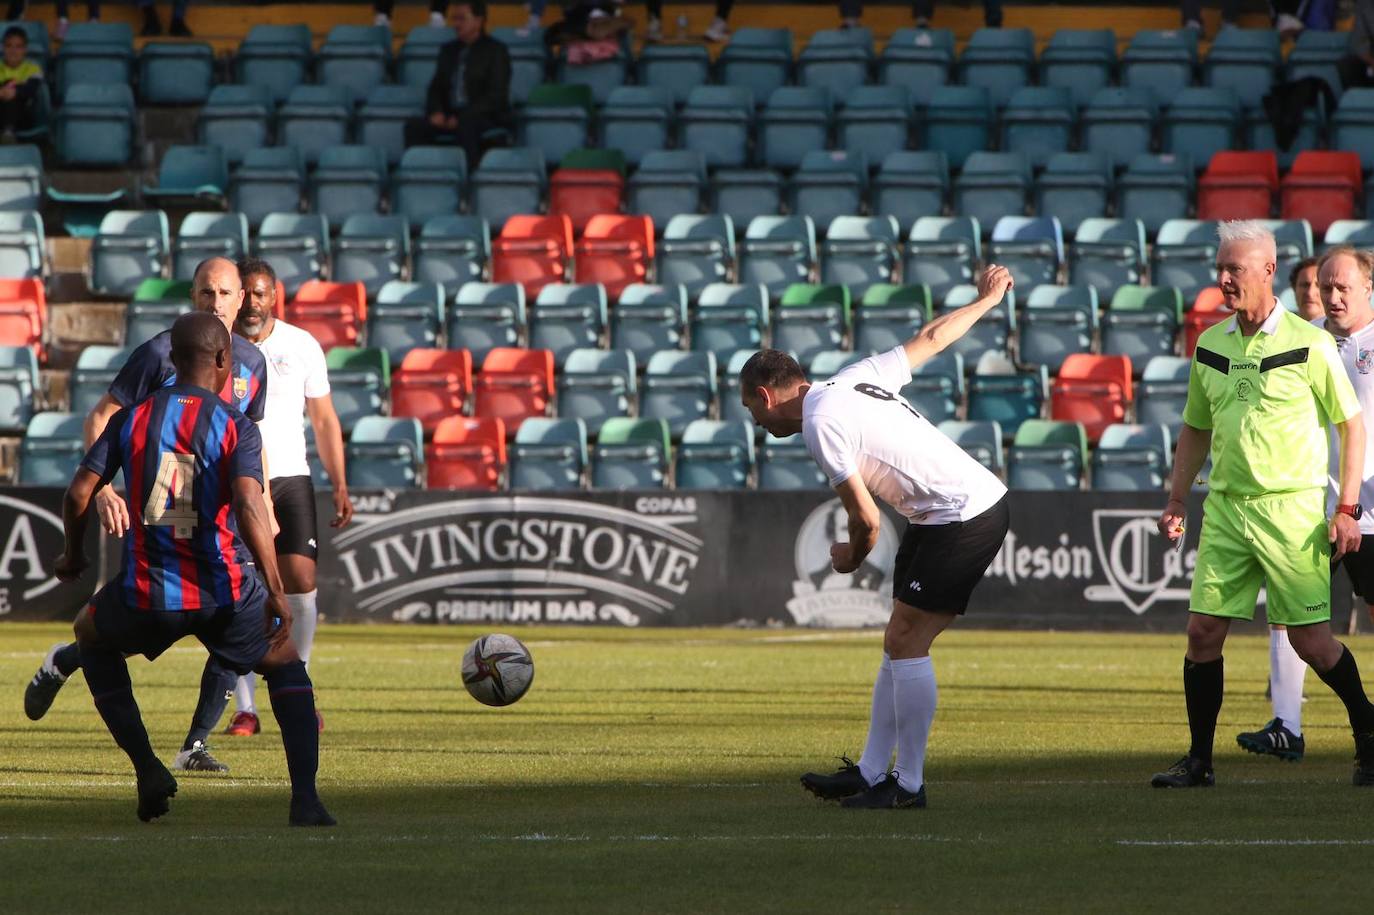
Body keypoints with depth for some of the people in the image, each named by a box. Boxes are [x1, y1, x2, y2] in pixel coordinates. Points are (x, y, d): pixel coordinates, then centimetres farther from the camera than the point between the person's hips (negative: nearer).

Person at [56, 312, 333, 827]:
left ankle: (147, 769, 19)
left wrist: (73, 555, 21)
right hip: (223, 591, -1)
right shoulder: (236, 427, -4)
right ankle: (305, 798, 4)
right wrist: (275, 593, -19)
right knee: (286, 666, 22)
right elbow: (248, 506, -18)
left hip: (147, 592, 1)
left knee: (92, 638, 33)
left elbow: (80, 492, 1)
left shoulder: (130, 420, 5)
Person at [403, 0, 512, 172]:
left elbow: (496, 94, -10)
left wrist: (463, 117, -19)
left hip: (487, 117, -6)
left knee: (466, 126, -39)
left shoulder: (495, 50, -1)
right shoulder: (449, 50, 18)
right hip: (452, 116, 6)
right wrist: (436, 112, -5)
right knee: (414, 127, -19)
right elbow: (436, 88, 17)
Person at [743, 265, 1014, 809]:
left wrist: (850, 557, 7)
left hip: (963, 516, -10)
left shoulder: (821, 424, -15)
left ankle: (907, 785, -6)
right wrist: (987, 300, 42)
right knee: (901, 643, 10)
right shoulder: (853, 379, 12)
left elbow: (867, 521, -16)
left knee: (906, 643, -8)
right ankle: (870, 774, 12)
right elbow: (930, 338, 24)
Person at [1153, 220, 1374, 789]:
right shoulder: (1210, 346, 9)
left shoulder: (1309, 345, -7)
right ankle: (1199, 760, 5)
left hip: (1293, 507, -5)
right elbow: (1195, 429, 21)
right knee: (1203, 631, -3)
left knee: (1311, 640, -5)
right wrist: (1177, 500, 13)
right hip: (1226, 506, 5)